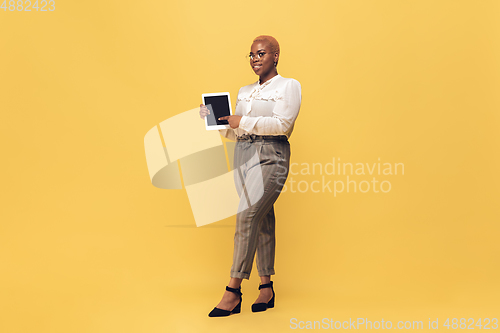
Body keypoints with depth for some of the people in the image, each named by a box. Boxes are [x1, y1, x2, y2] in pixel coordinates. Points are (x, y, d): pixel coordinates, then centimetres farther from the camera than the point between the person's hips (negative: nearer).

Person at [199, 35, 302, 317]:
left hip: (271, 156, -6)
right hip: (243, 154, 6)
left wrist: (244, 121, -10)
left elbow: (282, 124, -11)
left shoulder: (289, 86, 2)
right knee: (262, 220, 6)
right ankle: (267, 288, 12)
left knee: (247, 215, -17)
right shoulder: (244, 91, 21)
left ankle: (234, 291, -15)